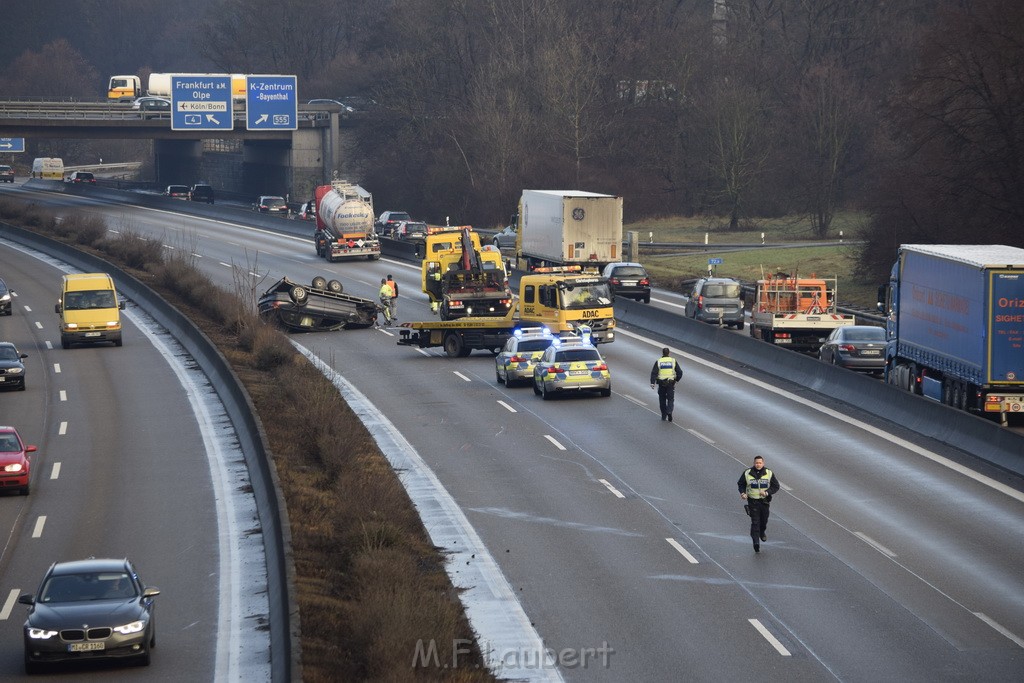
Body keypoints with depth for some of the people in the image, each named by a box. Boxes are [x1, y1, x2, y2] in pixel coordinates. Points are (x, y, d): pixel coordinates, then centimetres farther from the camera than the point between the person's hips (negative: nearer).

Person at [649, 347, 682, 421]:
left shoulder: (658, 361, -2)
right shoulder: (673, 361, -1)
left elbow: (654, 372, -12)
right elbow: (680, 372, -1)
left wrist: (652, 383, -16)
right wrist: (677, 379, 16)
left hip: (661, 384, 0)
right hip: (671, 383, 0)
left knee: (662, 399, 14)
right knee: (670, 399, 6)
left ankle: (663, 416, 19)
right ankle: (669, 412, -21)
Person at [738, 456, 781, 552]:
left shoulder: (769, 473, -5)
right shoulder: (747, 473, -6)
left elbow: (776, 486, 0)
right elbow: (741, 484, 8)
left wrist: (767, 492, -17)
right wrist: (742, 493, -12)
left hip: (764, 500, 2)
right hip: (752, 500, -2)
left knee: (764, 520, 17)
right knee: (755, 522, -11)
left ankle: (762, 533, 48)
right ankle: (756, 542, -12)